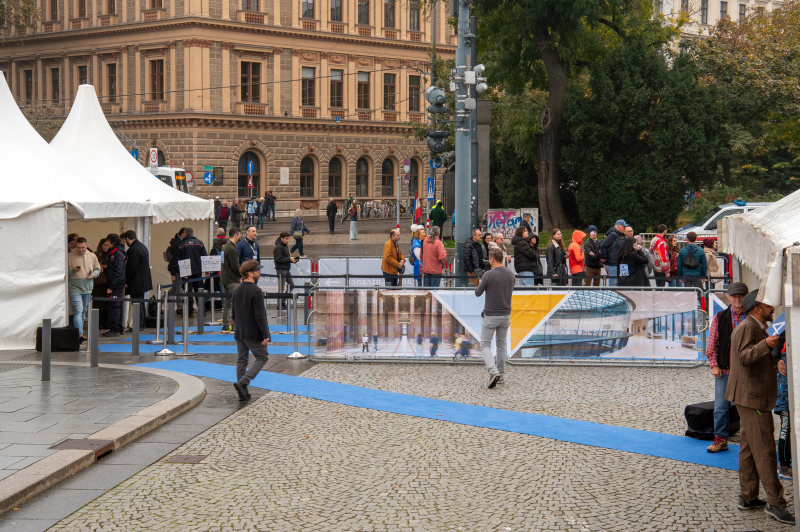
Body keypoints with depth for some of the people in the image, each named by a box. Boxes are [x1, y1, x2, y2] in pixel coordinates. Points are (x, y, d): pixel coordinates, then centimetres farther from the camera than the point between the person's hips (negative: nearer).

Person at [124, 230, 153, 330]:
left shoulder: (133, 250, -19)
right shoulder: (142, 246, 13)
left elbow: (131, 267, -20)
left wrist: (126, 281, -13)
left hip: (136, 283, -10)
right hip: (144, 281, 10)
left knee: (137, 303, -6)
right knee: (141, 303, 16)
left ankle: (139, 325, -4)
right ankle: (143, 324, 23)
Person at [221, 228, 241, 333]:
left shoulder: (226, 247, 15)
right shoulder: (232, 249, -17)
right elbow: (235, 266, -20)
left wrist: (240, 275, 14)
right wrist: (242, 275, -4)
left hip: (225, 278, 10)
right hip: (232, 279, -10)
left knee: (227, 303, 13)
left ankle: (225, 326, 16)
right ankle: (234, 326, -10)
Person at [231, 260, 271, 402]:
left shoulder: (237, 291, 8)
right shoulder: (256, 291, -18)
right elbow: (260, 316, -21)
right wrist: (265, 335, -18)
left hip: (239, 333, 7)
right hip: (253, 334, -7)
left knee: (242, 361, 12)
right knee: (262, 358, 7)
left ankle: (243, 393, 12)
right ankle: (242, 382, -9)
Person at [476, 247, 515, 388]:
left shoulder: (489, 275, -16)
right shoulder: (510, 274, 1)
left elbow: (478, 293, -5)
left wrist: (480, 284, 15)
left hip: (490, 316, -5)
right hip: (506, 315, 5)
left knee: (485, 344, 2)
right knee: (501, 344, 18)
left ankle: (493, 372, -17)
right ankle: (501, 374, 23)